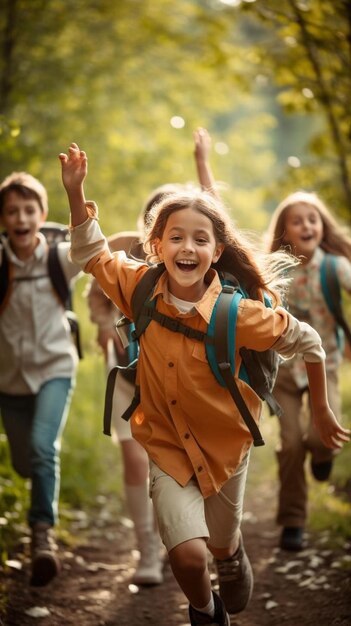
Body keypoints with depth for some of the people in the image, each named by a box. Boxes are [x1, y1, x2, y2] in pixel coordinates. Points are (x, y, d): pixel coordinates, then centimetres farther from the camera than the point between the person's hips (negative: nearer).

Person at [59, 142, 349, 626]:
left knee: (221, 548, 19)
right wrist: (76, 193, -17)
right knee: (188, 554, -14)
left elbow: (307, 342, -13)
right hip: (167, 444, 1)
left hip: (224, 441, 0)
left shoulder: (236, 313, -26)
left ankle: (235, 554, 60)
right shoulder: (141, 290, -17)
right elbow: (92, 254, -2)